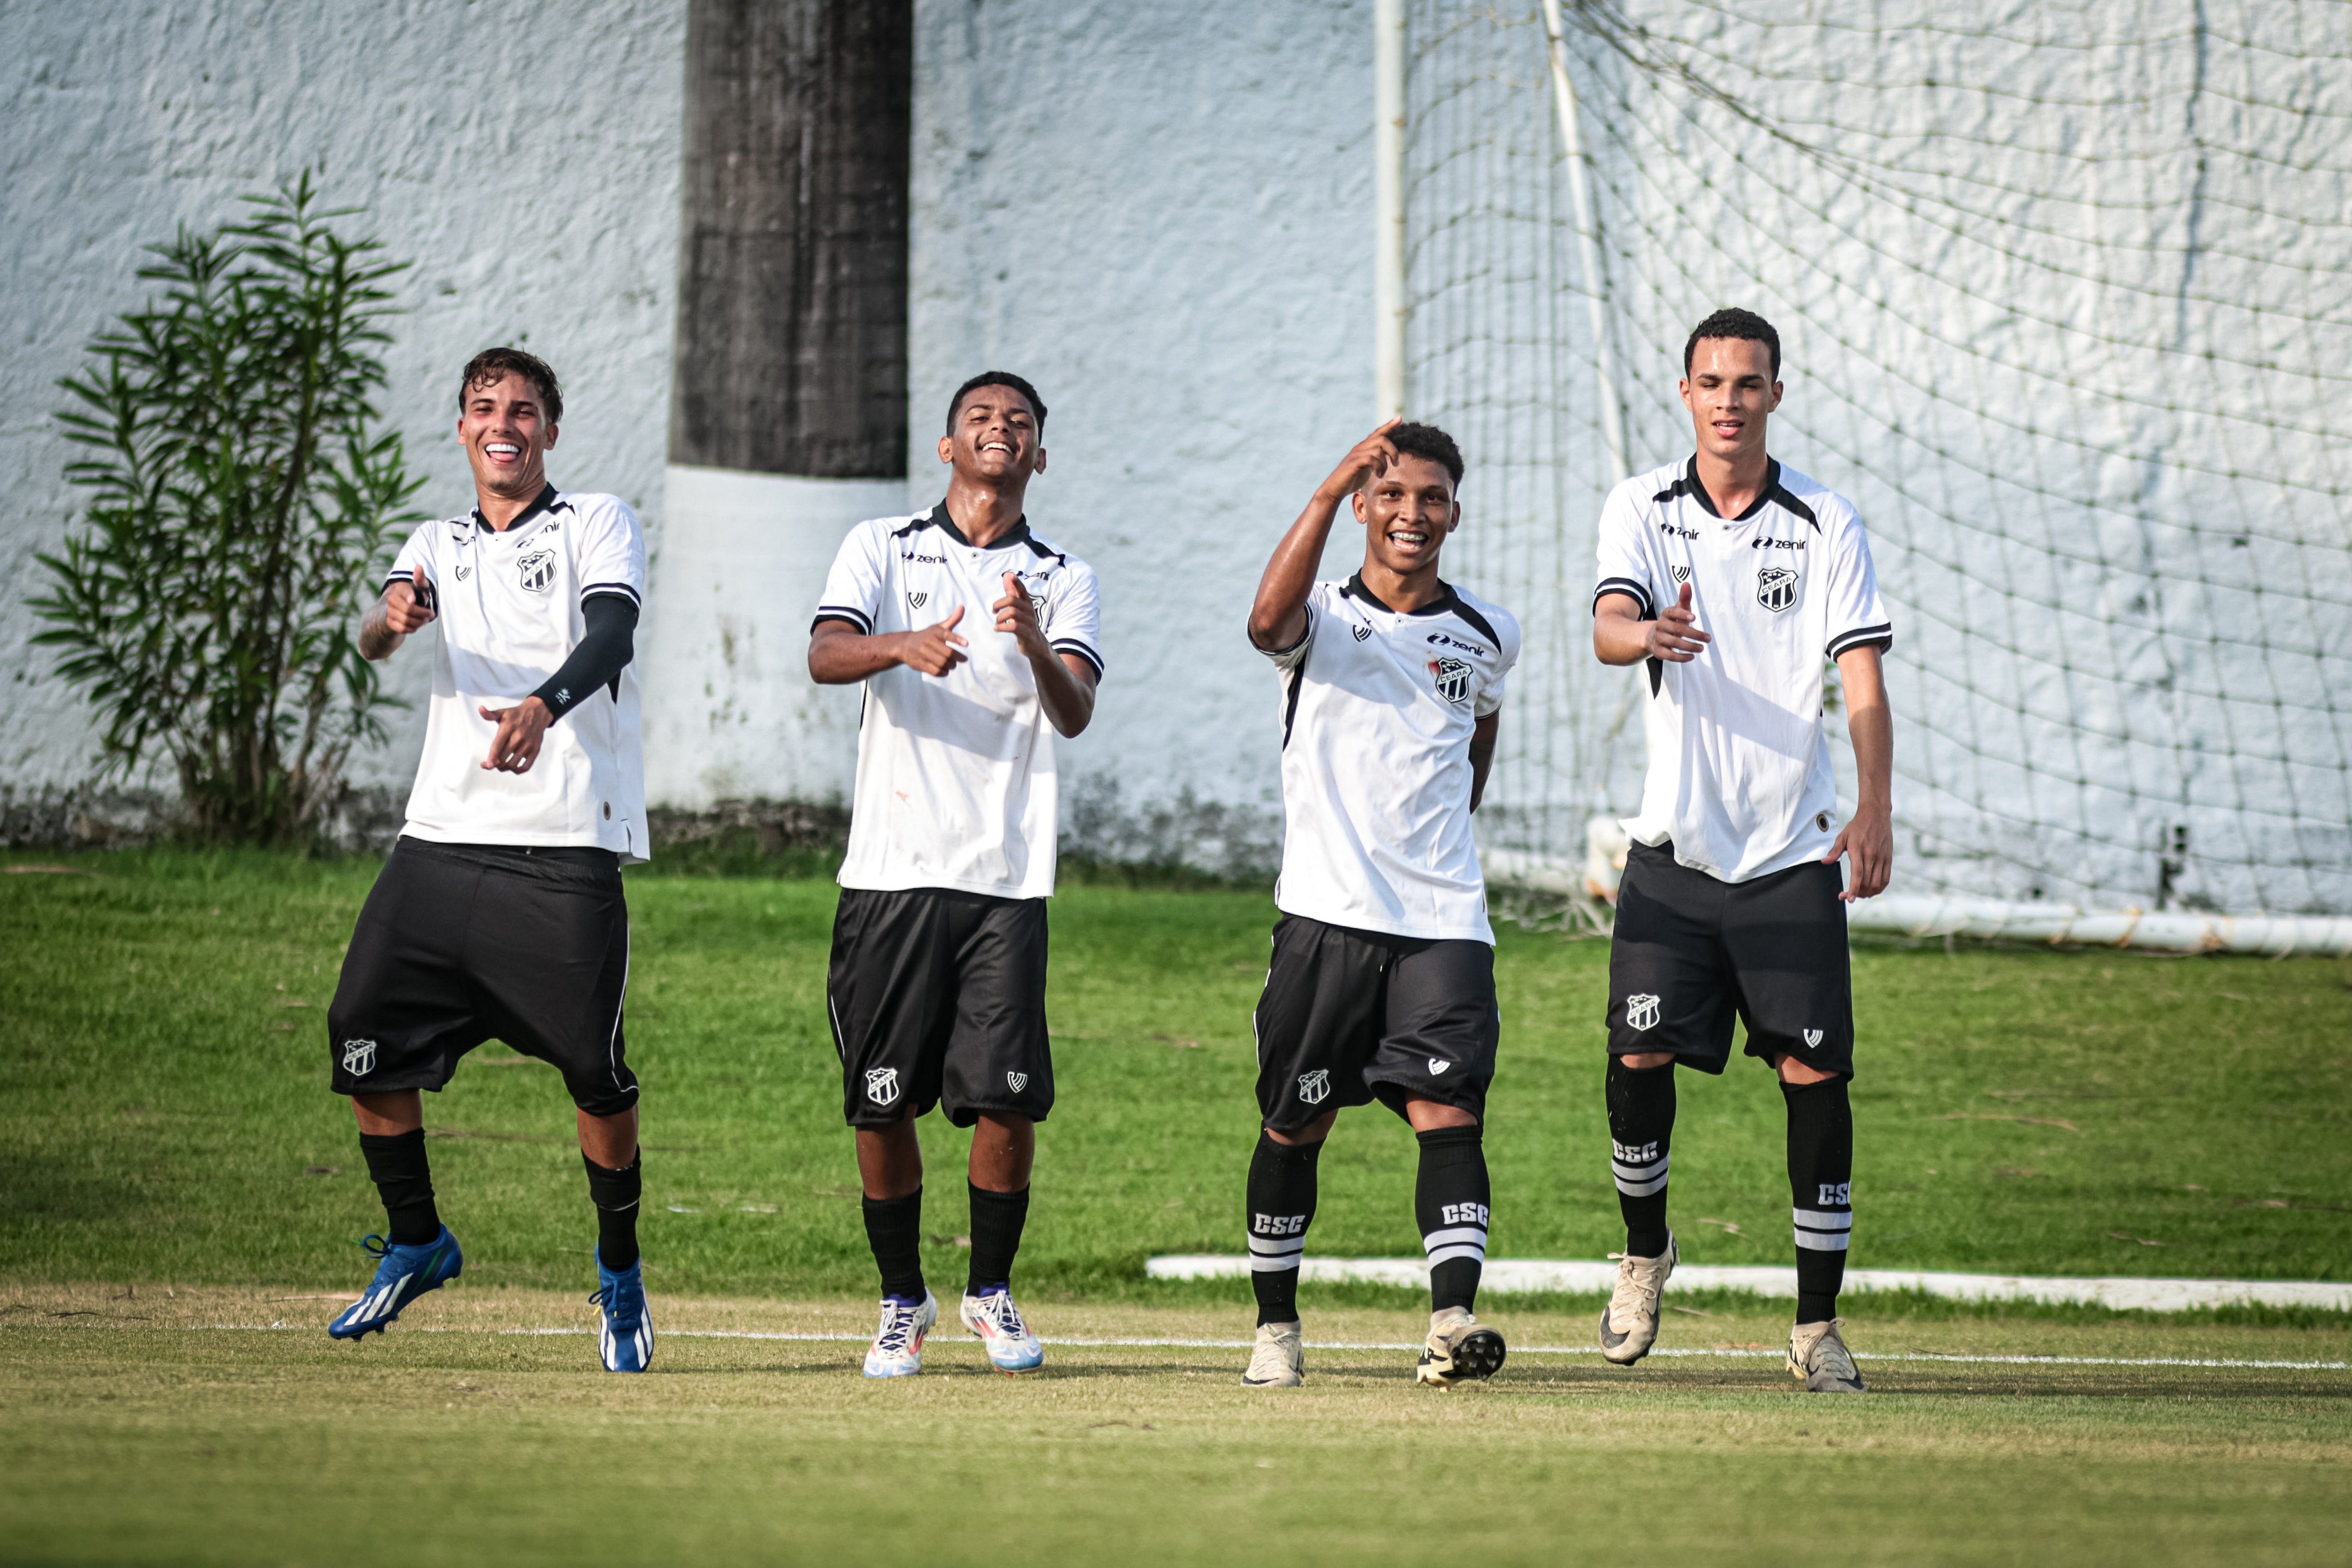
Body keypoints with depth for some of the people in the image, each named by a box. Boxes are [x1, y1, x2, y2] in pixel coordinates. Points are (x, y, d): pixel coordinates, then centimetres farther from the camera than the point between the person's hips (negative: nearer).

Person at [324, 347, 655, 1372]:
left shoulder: (597, 525, 4)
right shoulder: (439, 546, 17)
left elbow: (611, 637, -15)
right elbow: (378, 638, -2)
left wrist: (544, 704, -36)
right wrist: (390, 619, -28)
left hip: (568, 853, -4)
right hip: (443, 840, 4)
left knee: (596, 1073, -7)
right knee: (363, 1042, -3)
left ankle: (620, 1270, 15)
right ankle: (416, 1242, 18)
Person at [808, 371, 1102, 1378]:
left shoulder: (1063, 580, 11)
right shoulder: (880, 549, 9)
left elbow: (1074, 716, -5)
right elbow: (825, 655, -9)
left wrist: (1034, 645, -26)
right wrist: (904, 645, -30)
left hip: (1007, 879, 0)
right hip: (892, 869, 0)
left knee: (1009, 1099, -7)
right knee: (882, 1103, 0)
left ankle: (992, 1293, 13)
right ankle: (902, 1301, 18)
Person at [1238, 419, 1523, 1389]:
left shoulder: (1485, 635, 10)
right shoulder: (1322, 617, 1)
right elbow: (1269, 620, -25)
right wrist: (1332, 490, -33)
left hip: (1443, 919, 1)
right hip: (1325, 911, -1)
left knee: (1448, 1110, -14)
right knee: (1294, 1127, 7)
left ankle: (1452, 1319, -23)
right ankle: (1276, 1326, 21)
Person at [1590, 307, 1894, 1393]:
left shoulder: (1827, 524, 1)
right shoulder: (1642, 510, 3)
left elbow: (1862, 678, -6)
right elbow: (1608, 625, -15)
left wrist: (1874, 809, -21)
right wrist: (1645, 634, -40)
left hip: (1792, 854, 0)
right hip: (1675, 849, 0)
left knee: (1815, 1073, -5)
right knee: (1640, 1055, -8)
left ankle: (1817, 1324, 3)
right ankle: (1644, 1249, 20)